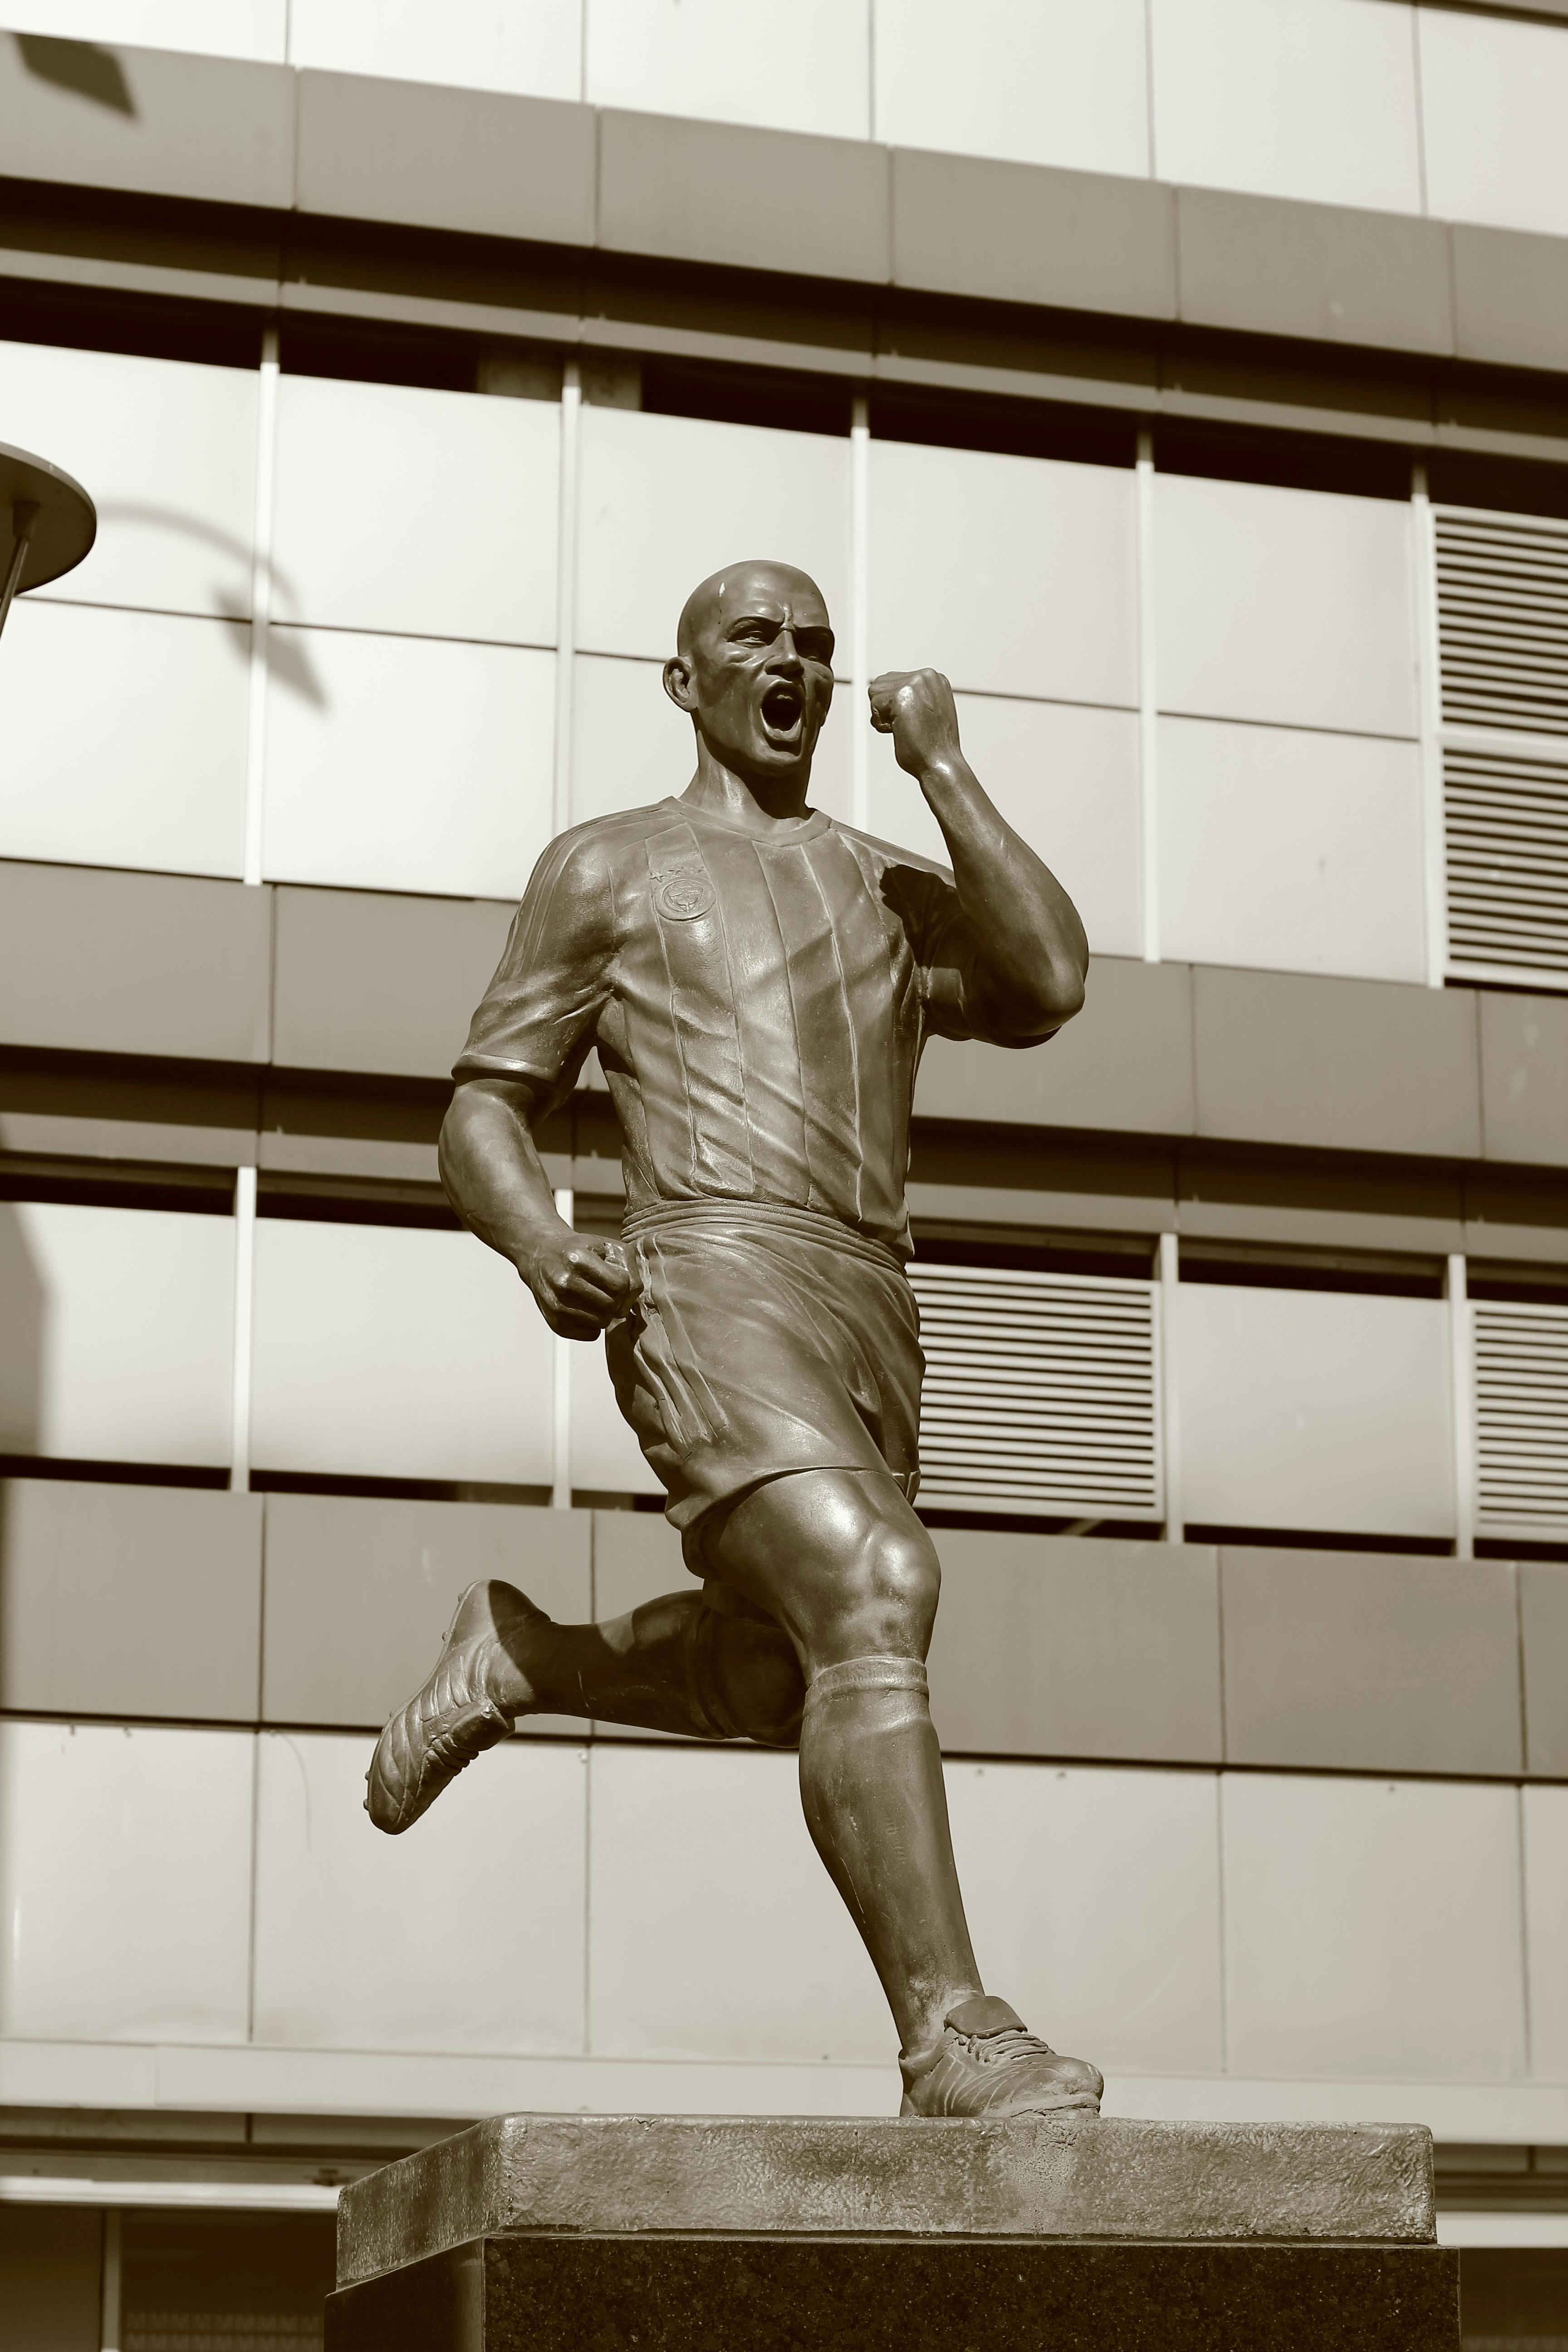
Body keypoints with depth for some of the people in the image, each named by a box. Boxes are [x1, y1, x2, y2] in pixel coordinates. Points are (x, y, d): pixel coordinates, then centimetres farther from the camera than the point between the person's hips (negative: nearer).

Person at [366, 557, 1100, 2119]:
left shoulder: (888, 891, 25)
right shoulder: (608, 869, 14)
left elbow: (1046, 990, 4)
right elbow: (482, 1121, 10)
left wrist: (942, 769, 5)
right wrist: (543, 1252, -12)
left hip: (873, 1316, 6)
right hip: (711, 1290, -6)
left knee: (783, 1680, 15)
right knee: (873, 1597, -27)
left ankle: (515, 1658, 39)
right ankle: (951, 2036, -30)